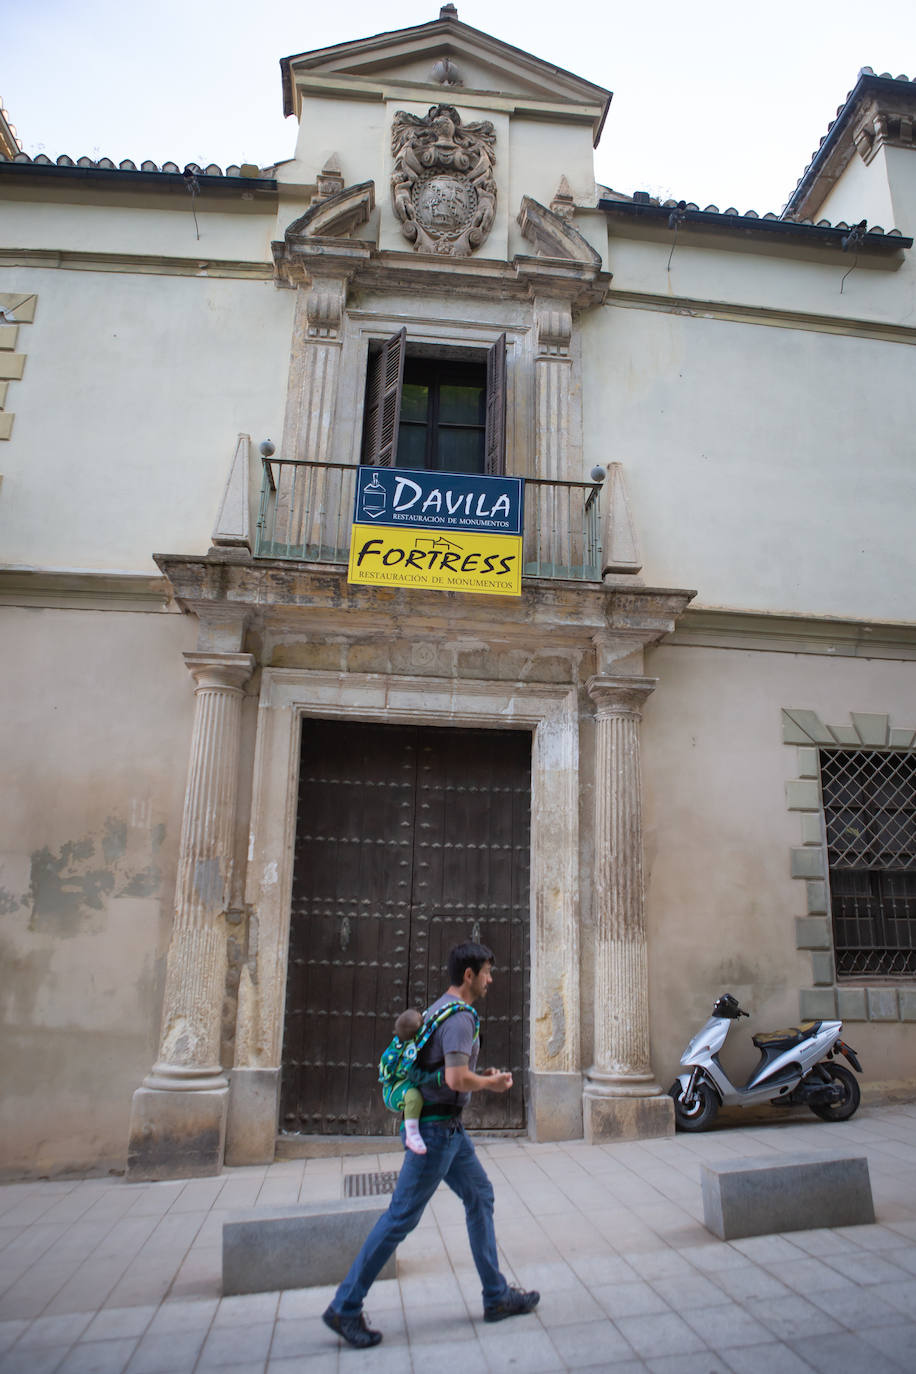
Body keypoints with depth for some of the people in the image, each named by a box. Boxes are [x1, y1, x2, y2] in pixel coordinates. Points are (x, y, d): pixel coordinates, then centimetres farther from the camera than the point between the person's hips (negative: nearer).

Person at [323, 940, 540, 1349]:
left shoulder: (439, 1009, 12)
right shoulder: (460, 1017, -20)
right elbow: (456, 1079, -29)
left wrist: (479, 1074, 15)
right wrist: (492, 1084, -11)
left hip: (448, 1127, 10)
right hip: (436, 1127, -10)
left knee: (479, 1196, 16)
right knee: (401, 1216, -3)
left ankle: (496, 1296, 25)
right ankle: (345, 1308, 8)